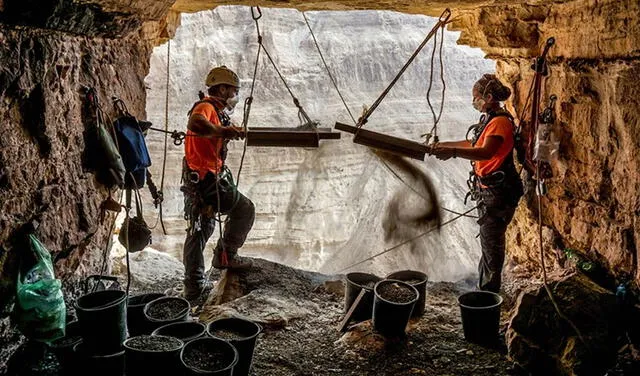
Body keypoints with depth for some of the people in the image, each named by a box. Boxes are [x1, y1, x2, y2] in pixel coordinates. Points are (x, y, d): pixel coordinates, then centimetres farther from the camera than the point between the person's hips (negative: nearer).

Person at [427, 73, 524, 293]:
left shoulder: (500, 122, -19)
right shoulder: (490, 119, 14)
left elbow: (486, 152, -35)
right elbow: (473, 144, 28)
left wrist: (453, 152, -47)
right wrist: (442, 146, 27)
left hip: (498, 192, -11)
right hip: (488, 190, 11)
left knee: (491, 242, -3)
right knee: (489, 240, 18)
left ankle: (488, 293, 8)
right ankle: (484, 288, 31)